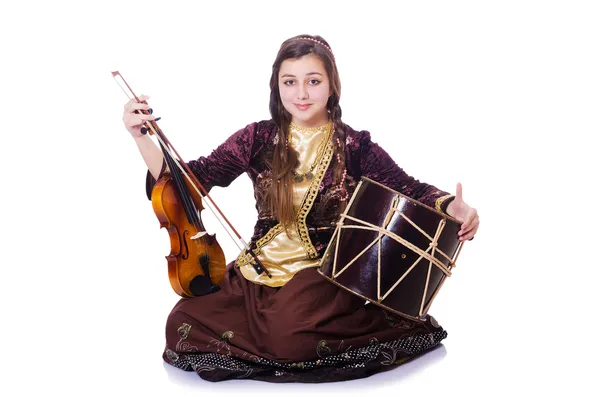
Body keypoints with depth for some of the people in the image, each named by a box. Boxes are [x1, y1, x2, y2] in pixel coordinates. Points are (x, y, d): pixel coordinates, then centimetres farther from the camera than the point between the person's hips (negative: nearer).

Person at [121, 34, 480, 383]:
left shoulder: (354, 146, -1)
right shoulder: (258, 138, 3)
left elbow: (410, 190, -5)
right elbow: (190, 180, 3)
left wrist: (451, 207, -26)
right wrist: (141, 136, -9)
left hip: (325, 273, -4)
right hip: (259, 271, 4)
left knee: (292, 334, -34)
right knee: (184, 324, -14)